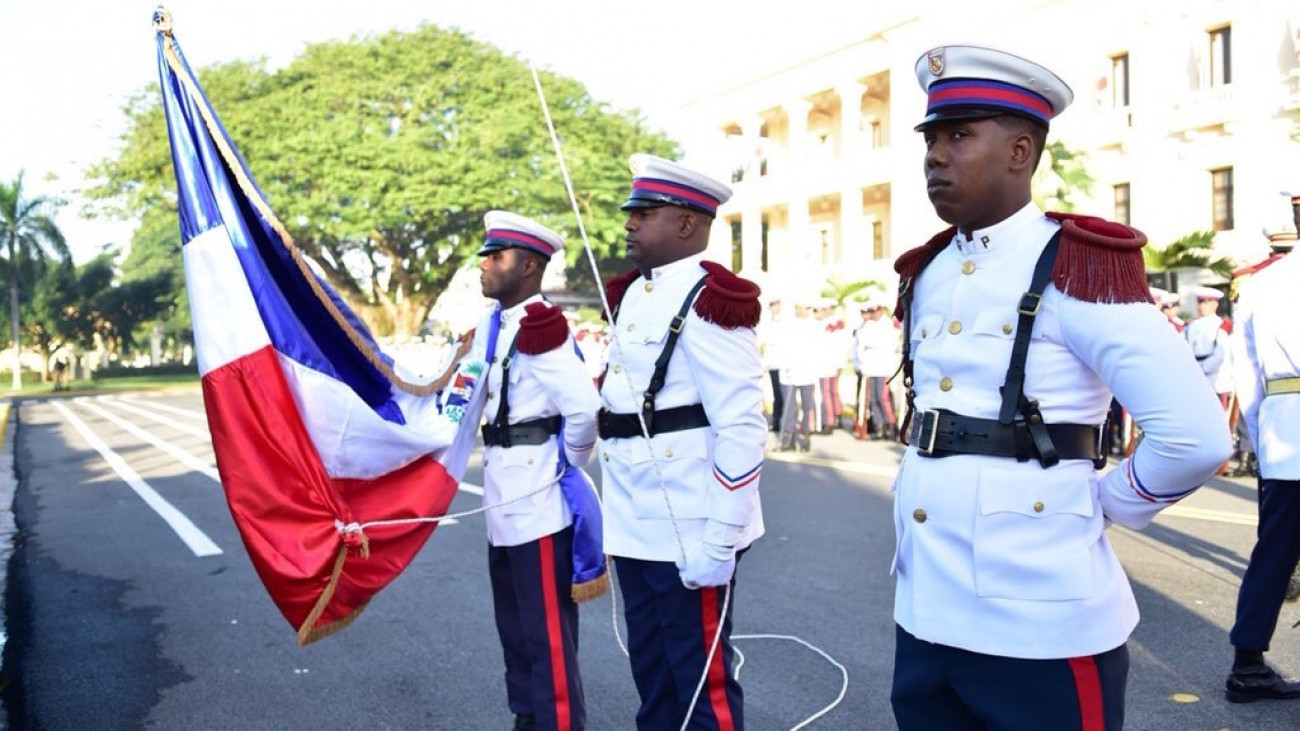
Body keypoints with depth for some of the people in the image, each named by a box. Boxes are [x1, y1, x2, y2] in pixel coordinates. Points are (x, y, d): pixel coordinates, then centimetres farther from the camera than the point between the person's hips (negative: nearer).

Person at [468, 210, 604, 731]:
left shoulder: (538, 326, -17)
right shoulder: (493, 325, 11)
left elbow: (584, 407, -24)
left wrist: (568, 465, -9)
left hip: (539, 492, -10)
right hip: (505, 493, 10)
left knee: (547, 629, -1)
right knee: (515, 624, 20)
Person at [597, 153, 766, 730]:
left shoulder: (708, 303, -15)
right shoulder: (632, 295, 12)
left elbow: (743, 430, -20)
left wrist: (718, 540, -20)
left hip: (688, 534, -8)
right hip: (635, 530, 9)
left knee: (703, 684, 5)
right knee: (652, 679, 20)